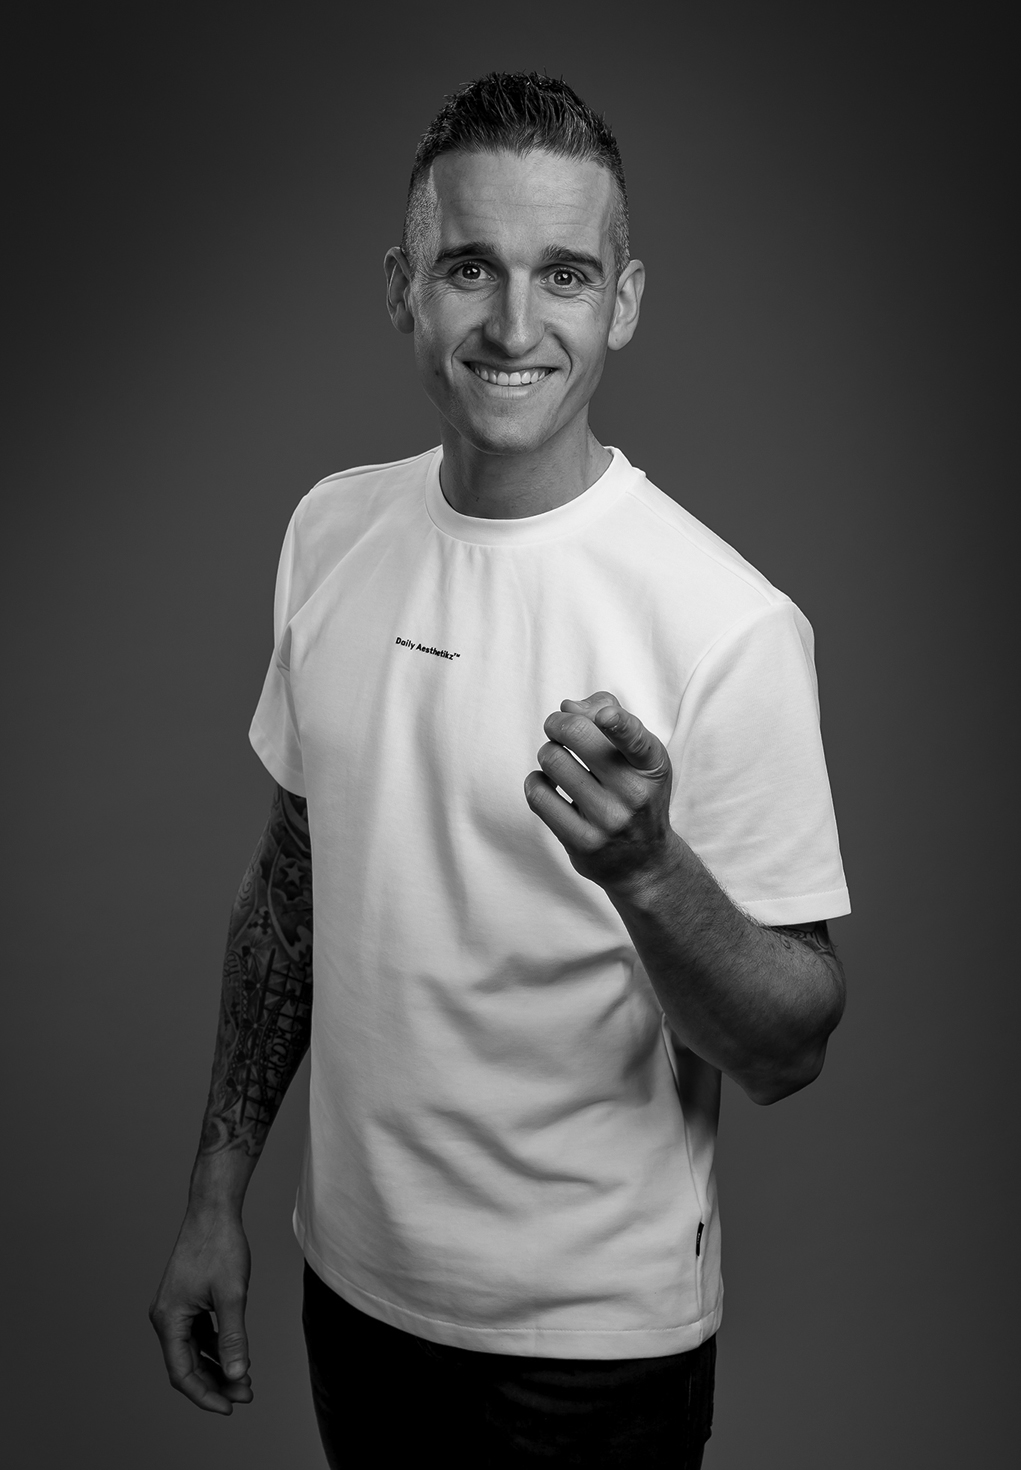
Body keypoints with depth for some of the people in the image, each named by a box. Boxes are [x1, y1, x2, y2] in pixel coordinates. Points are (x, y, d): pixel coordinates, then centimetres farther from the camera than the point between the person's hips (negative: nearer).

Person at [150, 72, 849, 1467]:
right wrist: (218, 1192, 8)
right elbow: (291, 870, 7)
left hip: (593, 1338, -4)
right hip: (354, 1275, 5)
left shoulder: (727, 623, -21)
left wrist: (649, 869, -35)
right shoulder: (332, 529, -4)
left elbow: (790, 1050, -16)